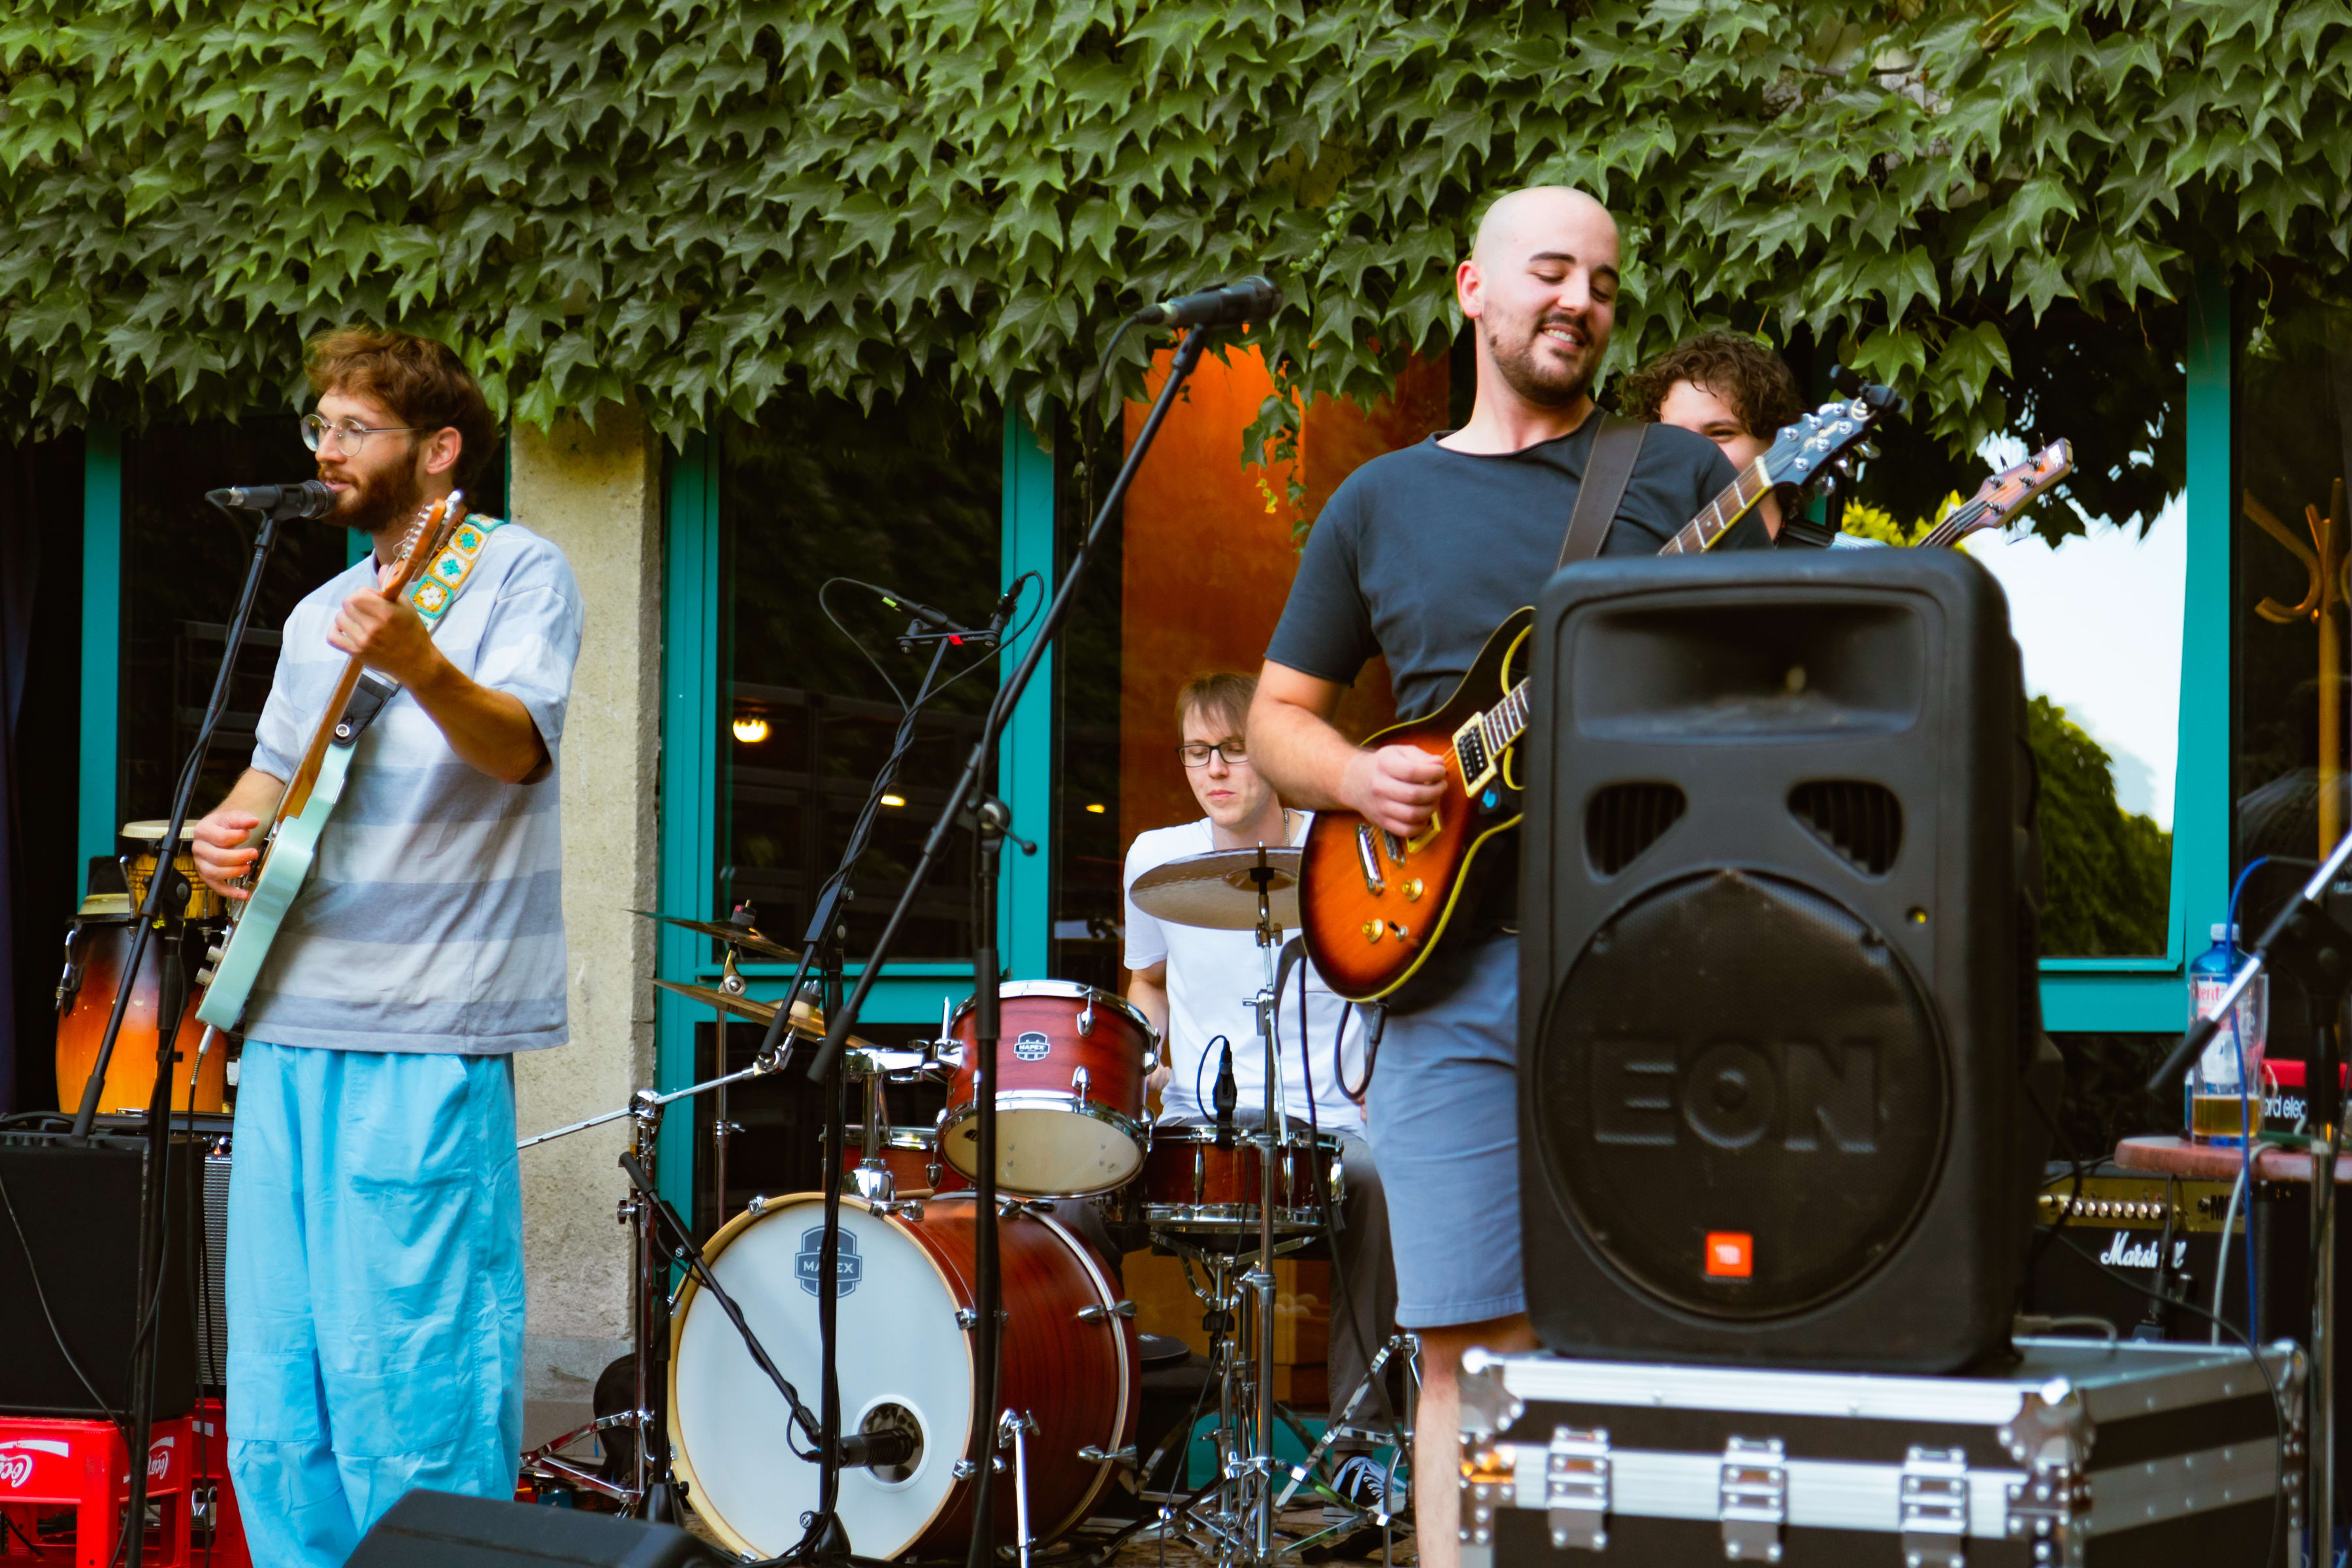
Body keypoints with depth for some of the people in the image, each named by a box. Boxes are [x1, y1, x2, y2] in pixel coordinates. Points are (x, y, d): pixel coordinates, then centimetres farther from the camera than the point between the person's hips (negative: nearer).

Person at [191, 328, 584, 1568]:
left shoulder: (516, 571, -2)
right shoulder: (321, 615, 21)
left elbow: (518, 747, -18)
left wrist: (419, 666, -37)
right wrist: (223, 835, 6)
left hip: (423, 1041, -8)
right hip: (290, 1021, 8)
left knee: (399, 1375, -11)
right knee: (273, 1386, 7)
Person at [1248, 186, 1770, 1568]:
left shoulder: (1682, 475, 10)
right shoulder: (1382, 504, 18)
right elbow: (1279, 714, 21)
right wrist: (1360, 779, 0)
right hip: (1452, 969, 2)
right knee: (1469, 1343, 0)